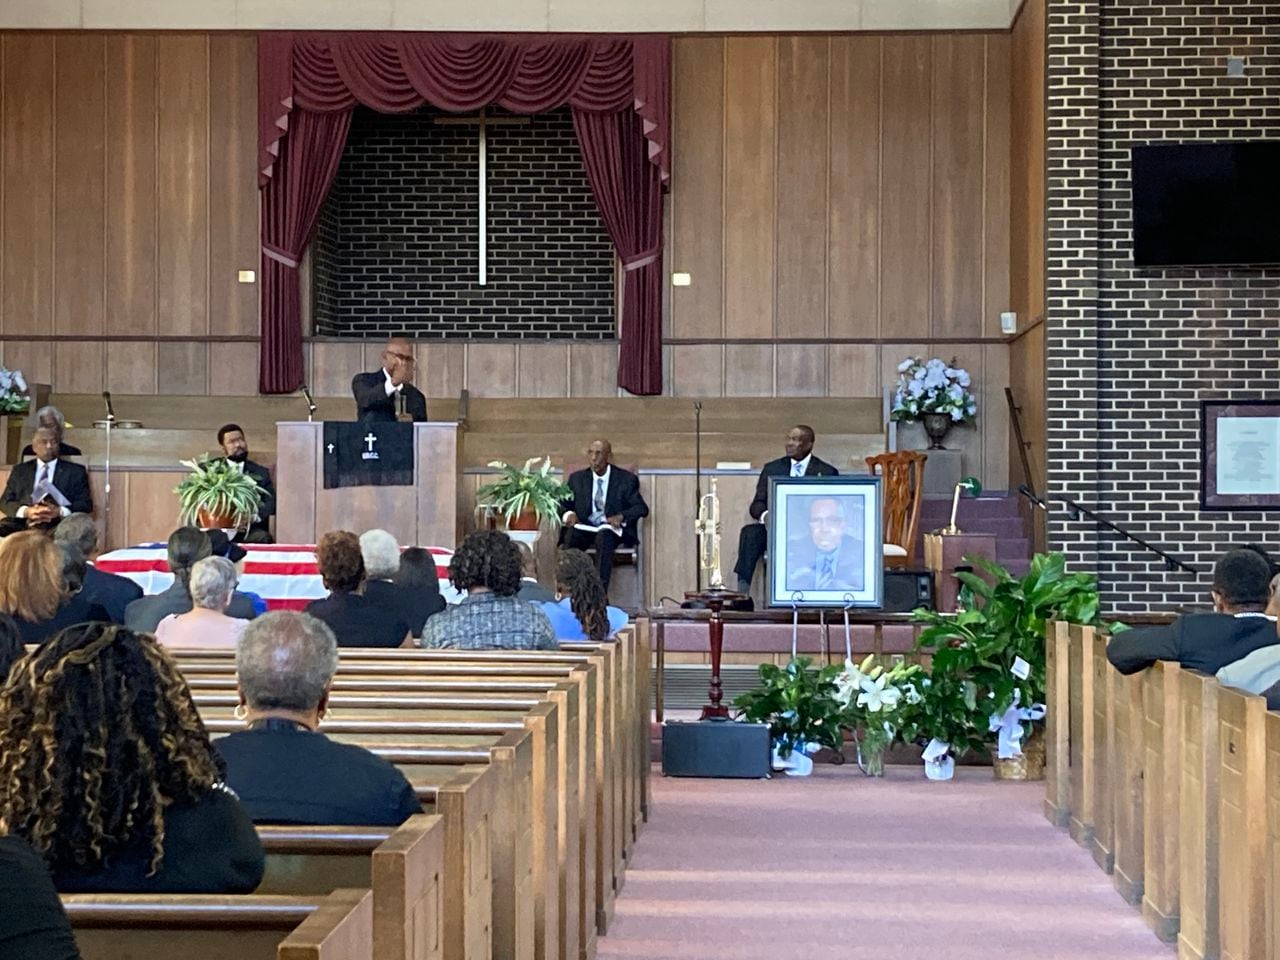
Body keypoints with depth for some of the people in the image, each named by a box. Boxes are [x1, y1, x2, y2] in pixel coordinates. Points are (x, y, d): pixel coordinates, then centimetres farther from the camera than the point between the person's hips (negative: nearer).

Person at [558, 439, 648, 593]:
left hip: (612, 529, -2)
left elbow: (642, 508, -1)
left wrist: (621, 517, -22)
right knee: (570, 536, -34)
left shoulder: (627, 479, 5)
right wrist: (568, 514, -11)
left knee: (604, 537, -39)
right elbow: (564, 505, 15)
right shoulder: (577, 478, 14)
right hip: (585, 528, 2)